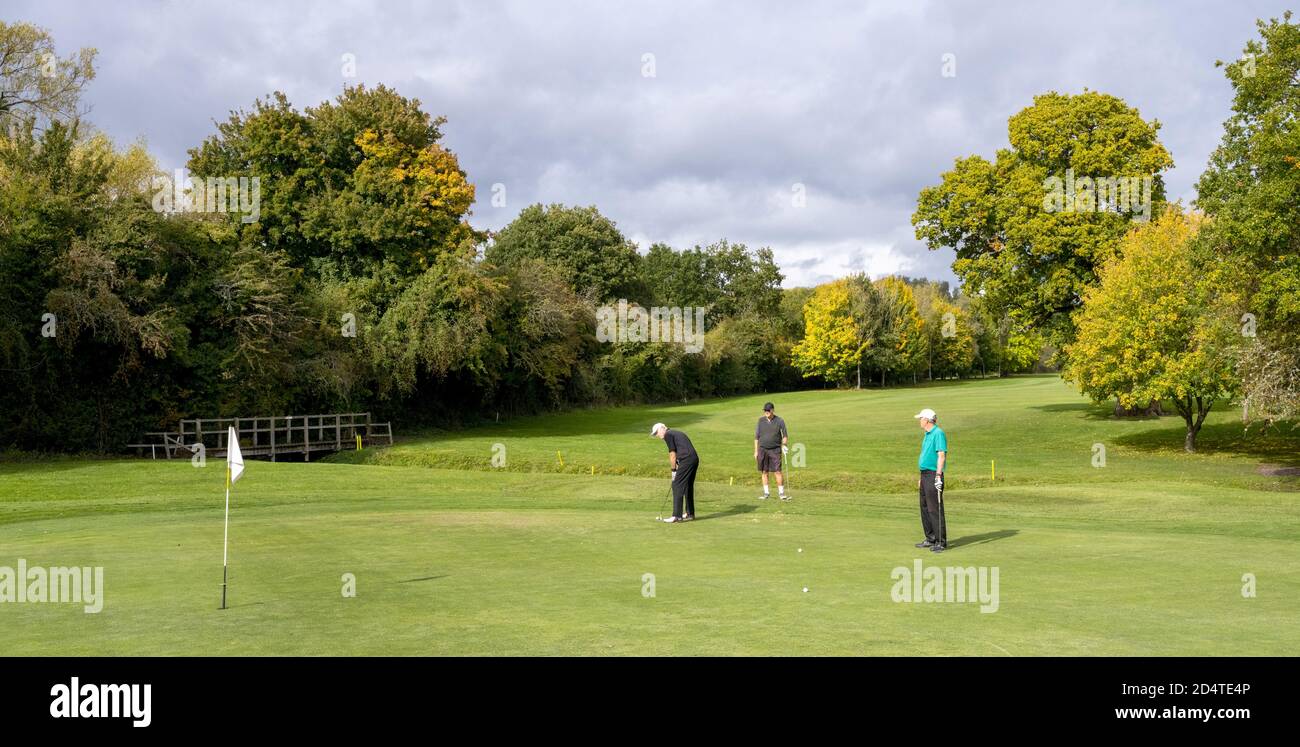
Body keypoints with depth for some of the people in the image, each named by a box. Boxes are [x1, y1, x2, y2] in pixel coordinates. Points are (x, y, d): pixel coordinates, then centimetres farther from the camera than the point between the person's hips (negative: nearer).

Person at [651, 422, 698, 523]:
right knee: (688, 486, 18)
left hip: (686, 460, -9)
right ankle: (690, 514, 23)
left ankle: (677, 516, -8)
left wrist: (673, 470, 5)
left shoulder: (668, 435, 0)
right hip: (695, 459, 9)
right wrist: (677, 469, 22)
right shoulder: (677, 433, 26)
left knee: (677, 486, -5)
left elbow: (672, 454, -4)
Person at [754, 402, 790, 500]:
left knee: (778, 471, -7)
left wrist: (784, 445, -14)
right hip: (763, 449, 2)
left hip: (775, 450, -2)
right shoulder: (761, 421, 4)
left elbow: (785, 436, 4)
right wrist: (756, 451, 5)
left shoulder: (779, 421, -2)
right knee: (764, 472, 6)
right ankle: (766, 493, 15)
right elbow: (756, 436, 8)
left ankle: (781, 493, 0)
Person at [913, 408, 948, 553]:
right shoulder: (927, 435, 18)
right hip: (925, 475, 10)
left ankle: (941, 542, -7)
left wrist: (938, 476, -26)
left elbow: (941, 455, -20)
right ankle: (931, 539, 19)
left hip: (933, 475, -10)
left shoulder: (938, 433, -13)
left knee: (935, 509, -10)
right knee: (925, 509, 12)